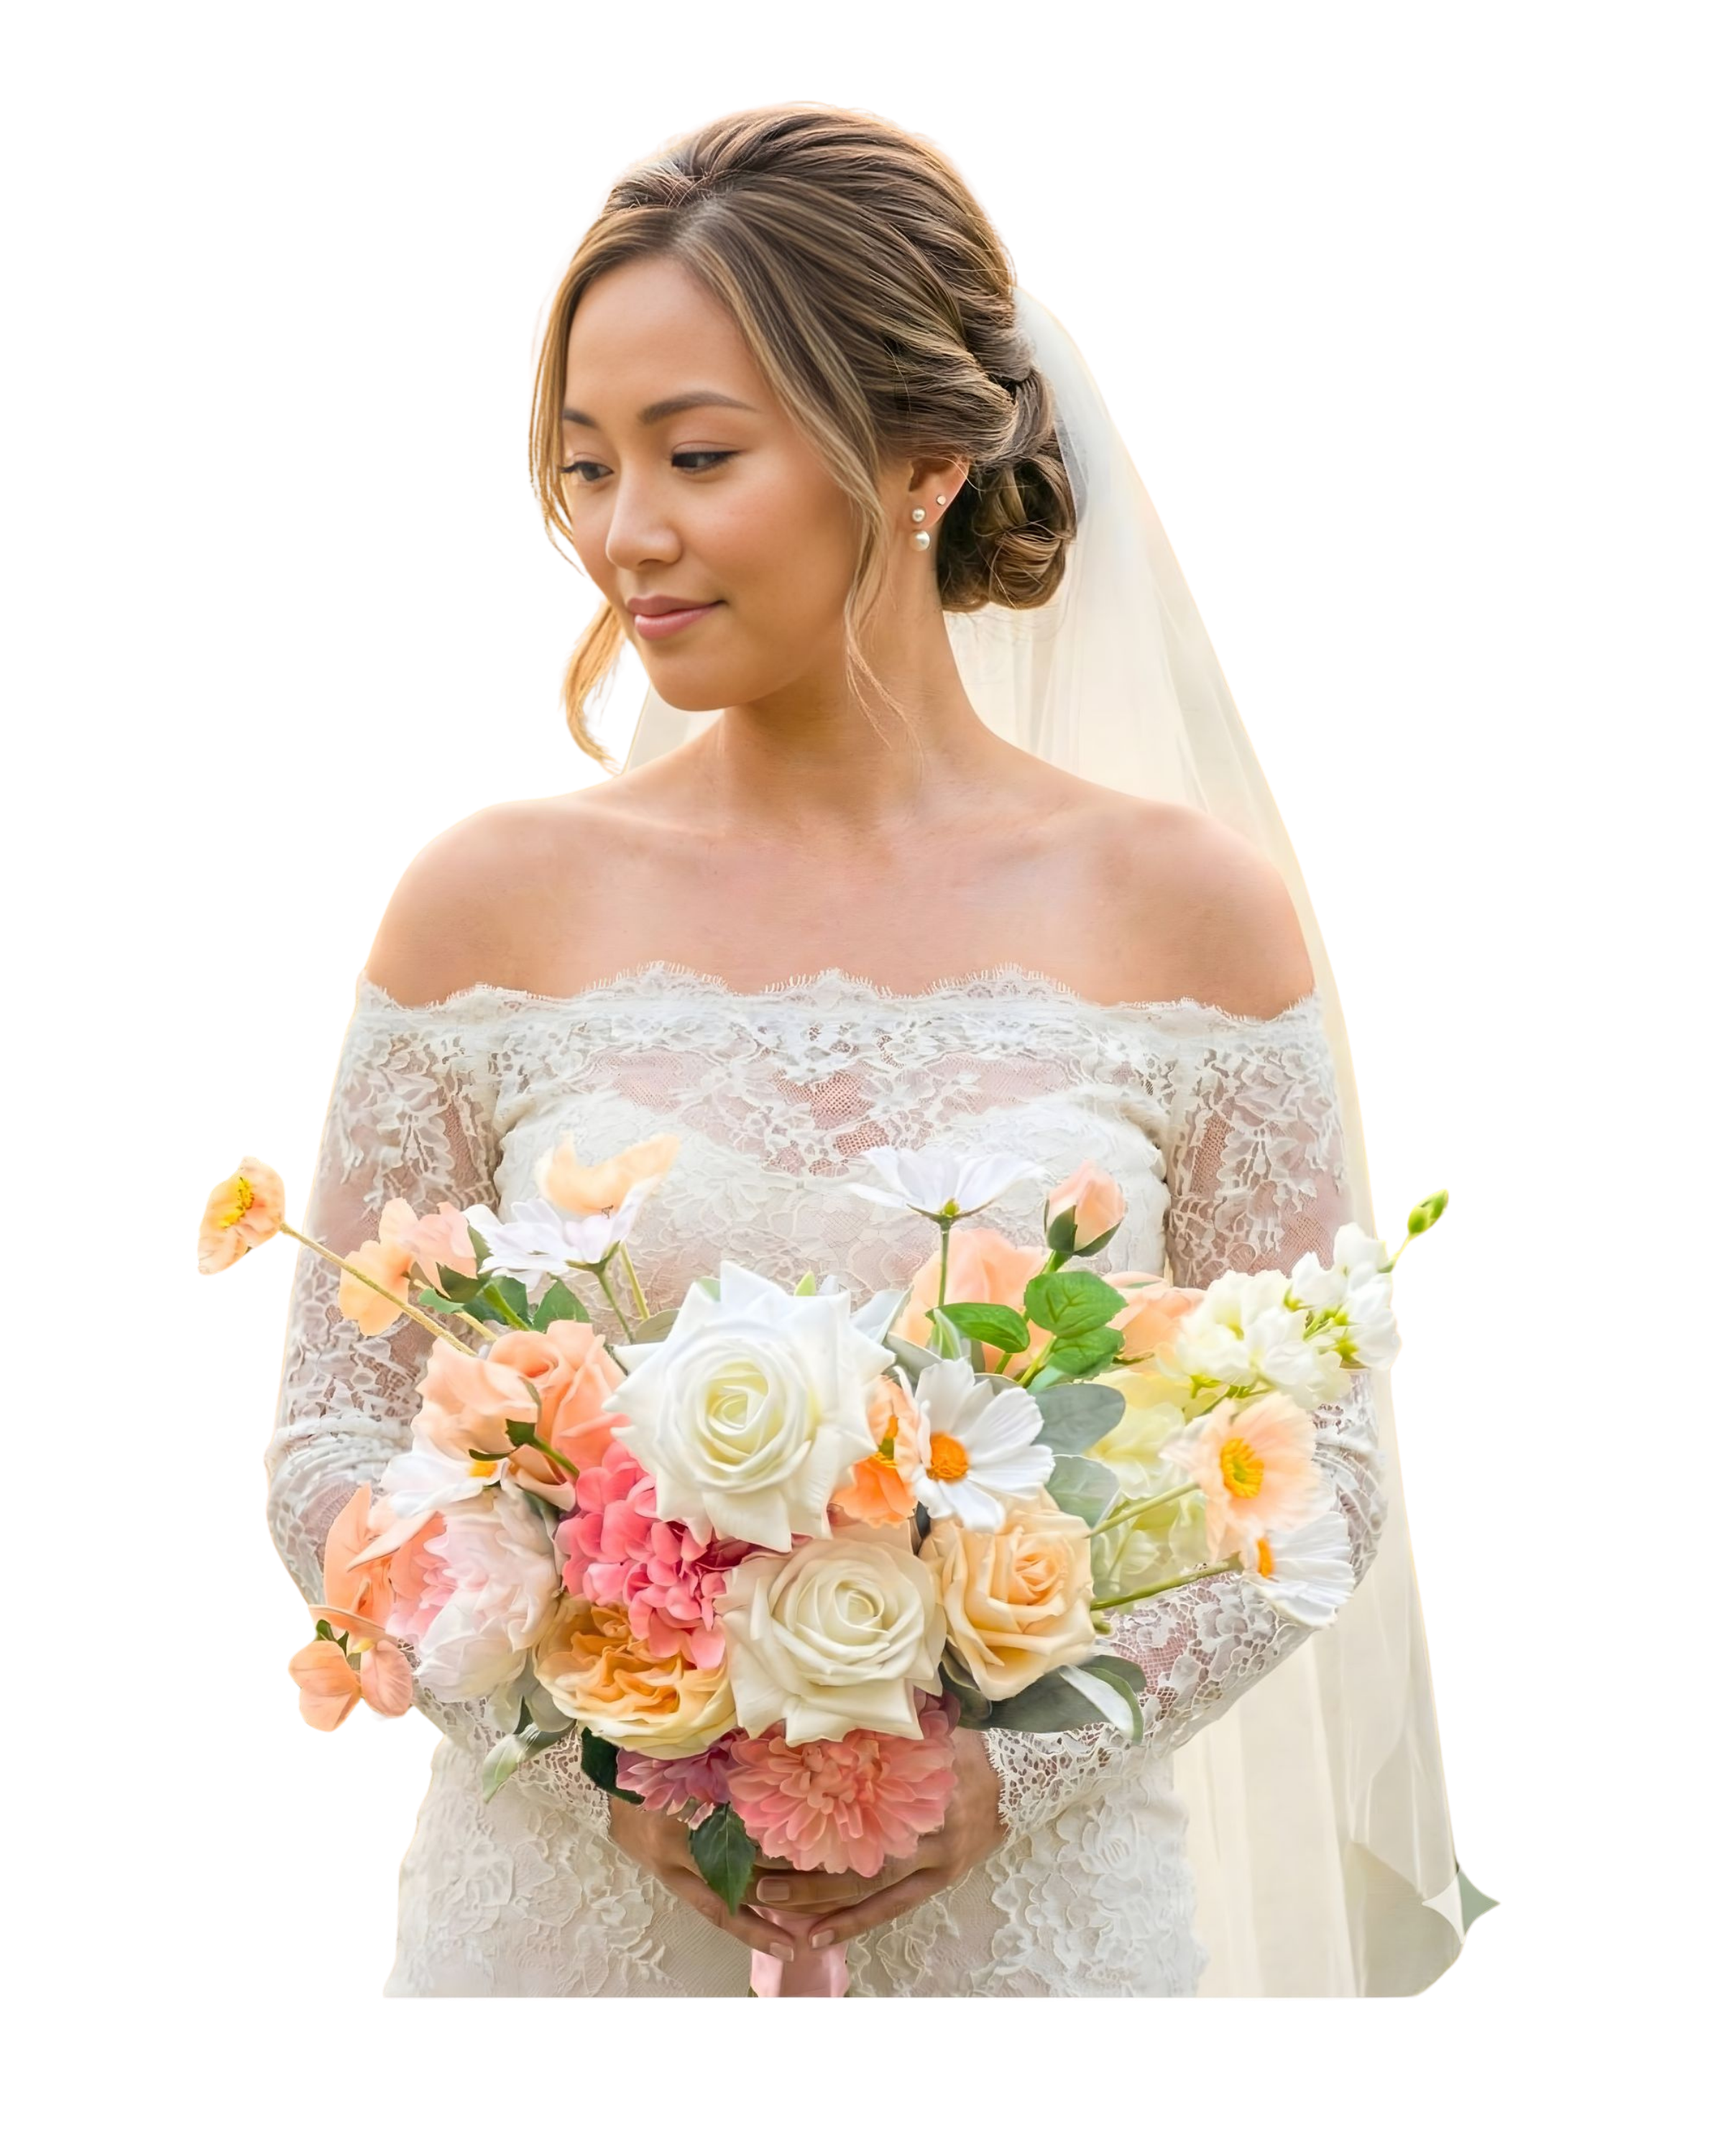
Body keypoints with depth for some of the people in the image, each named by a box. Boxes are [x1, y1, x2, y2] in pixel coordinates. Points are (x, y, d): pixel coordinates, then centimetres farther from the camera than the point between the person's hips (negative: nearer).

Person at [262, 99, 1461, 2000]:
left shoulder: (1184, 906, -4)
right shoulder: (494, 900, -4)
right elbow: (331, 1444, -1)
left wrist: (1013, 1763, -13)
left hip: (1038, 1898, 0)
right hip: (567, 1893, 0)